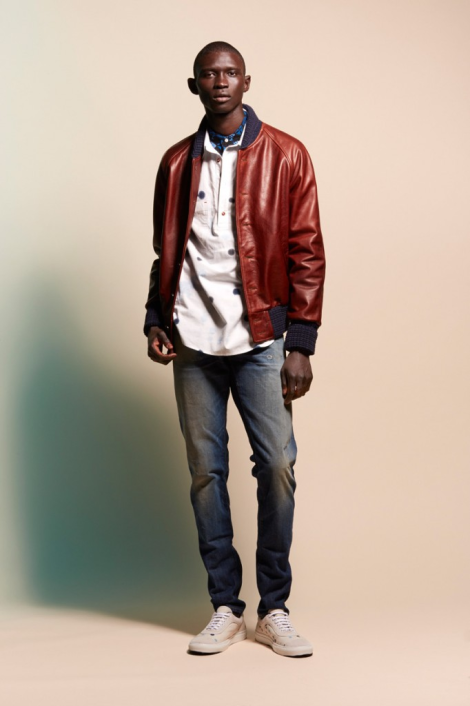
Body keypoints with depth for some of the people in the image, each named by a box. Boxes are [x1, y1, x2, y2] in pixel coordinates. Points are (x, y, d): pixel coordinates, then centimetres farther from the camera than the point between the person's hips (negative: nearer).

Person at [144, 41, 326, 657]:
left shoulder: (285, 156, 3)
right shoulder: (177, 162, 12)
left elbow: (307, 253, 0)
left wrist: (300, 342, -5)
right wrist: (155, 320, 4)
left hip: (260, 339, -2)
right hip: (193, 341, 2)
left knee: (277, 466, -5)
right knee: (206, 470, 4)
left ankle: (274, 609, 8)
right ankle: (225, 608, 14)